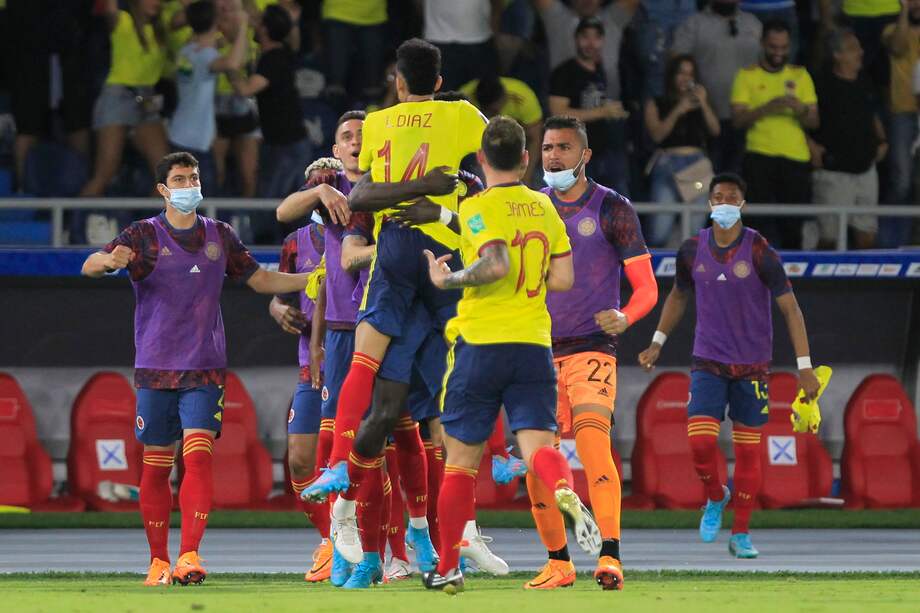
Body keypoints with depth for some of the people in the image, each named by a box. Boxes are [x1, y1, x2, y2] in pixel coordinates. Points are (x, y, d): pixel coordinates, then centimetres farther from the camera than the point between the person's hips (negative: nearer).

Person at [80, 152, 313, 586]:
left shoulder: (219, 236, 9)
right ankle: (158, 561, 14)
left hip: (205, 370, 1)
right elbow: (90, 267, -14)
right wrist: (109, 261, -38)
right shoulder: (144, 236, -1)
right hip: (155, 370, -1)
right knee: (156, 467, 3)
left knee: (198, 456, -14)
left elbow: (260, 280, 21)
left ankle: (189, 557, -19)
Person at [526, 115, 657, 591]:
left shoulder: (611, 208, -2)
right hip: (538, 350, 4)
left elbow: (647, 287, -3)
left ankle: (610, 555, -28)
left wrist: (625, 317, -23)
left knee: (591, 440, -22)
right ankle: (558, 563, 11)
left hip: (591, 348, -4)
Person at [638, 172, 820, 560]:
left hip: (752, 366, -2)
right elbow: (678, 296, 20)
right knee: (700, 442, -13)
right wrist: (658, 342, 13)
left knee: (748, 450, 2)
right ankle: (715, 498, 17)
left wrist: (804, 367, -9)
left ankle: (741, 534, 13)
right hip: (708, 363, 2)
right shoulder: (692, 251, 0)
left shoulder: (759, 252, -10)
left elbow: (789, 307, -6)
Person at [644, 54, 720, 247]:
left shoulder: (698, 104, 18)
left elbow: (715, 130, 6)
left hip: (697, 165, 2)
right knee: (660, 232, -14)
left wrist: (703, 104, -5)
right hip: (668, 164, -2)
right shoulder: (656, 104, 12)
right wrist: (677, 111, -9)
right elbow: (657, 134, -1)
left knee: (695, 230, -2)